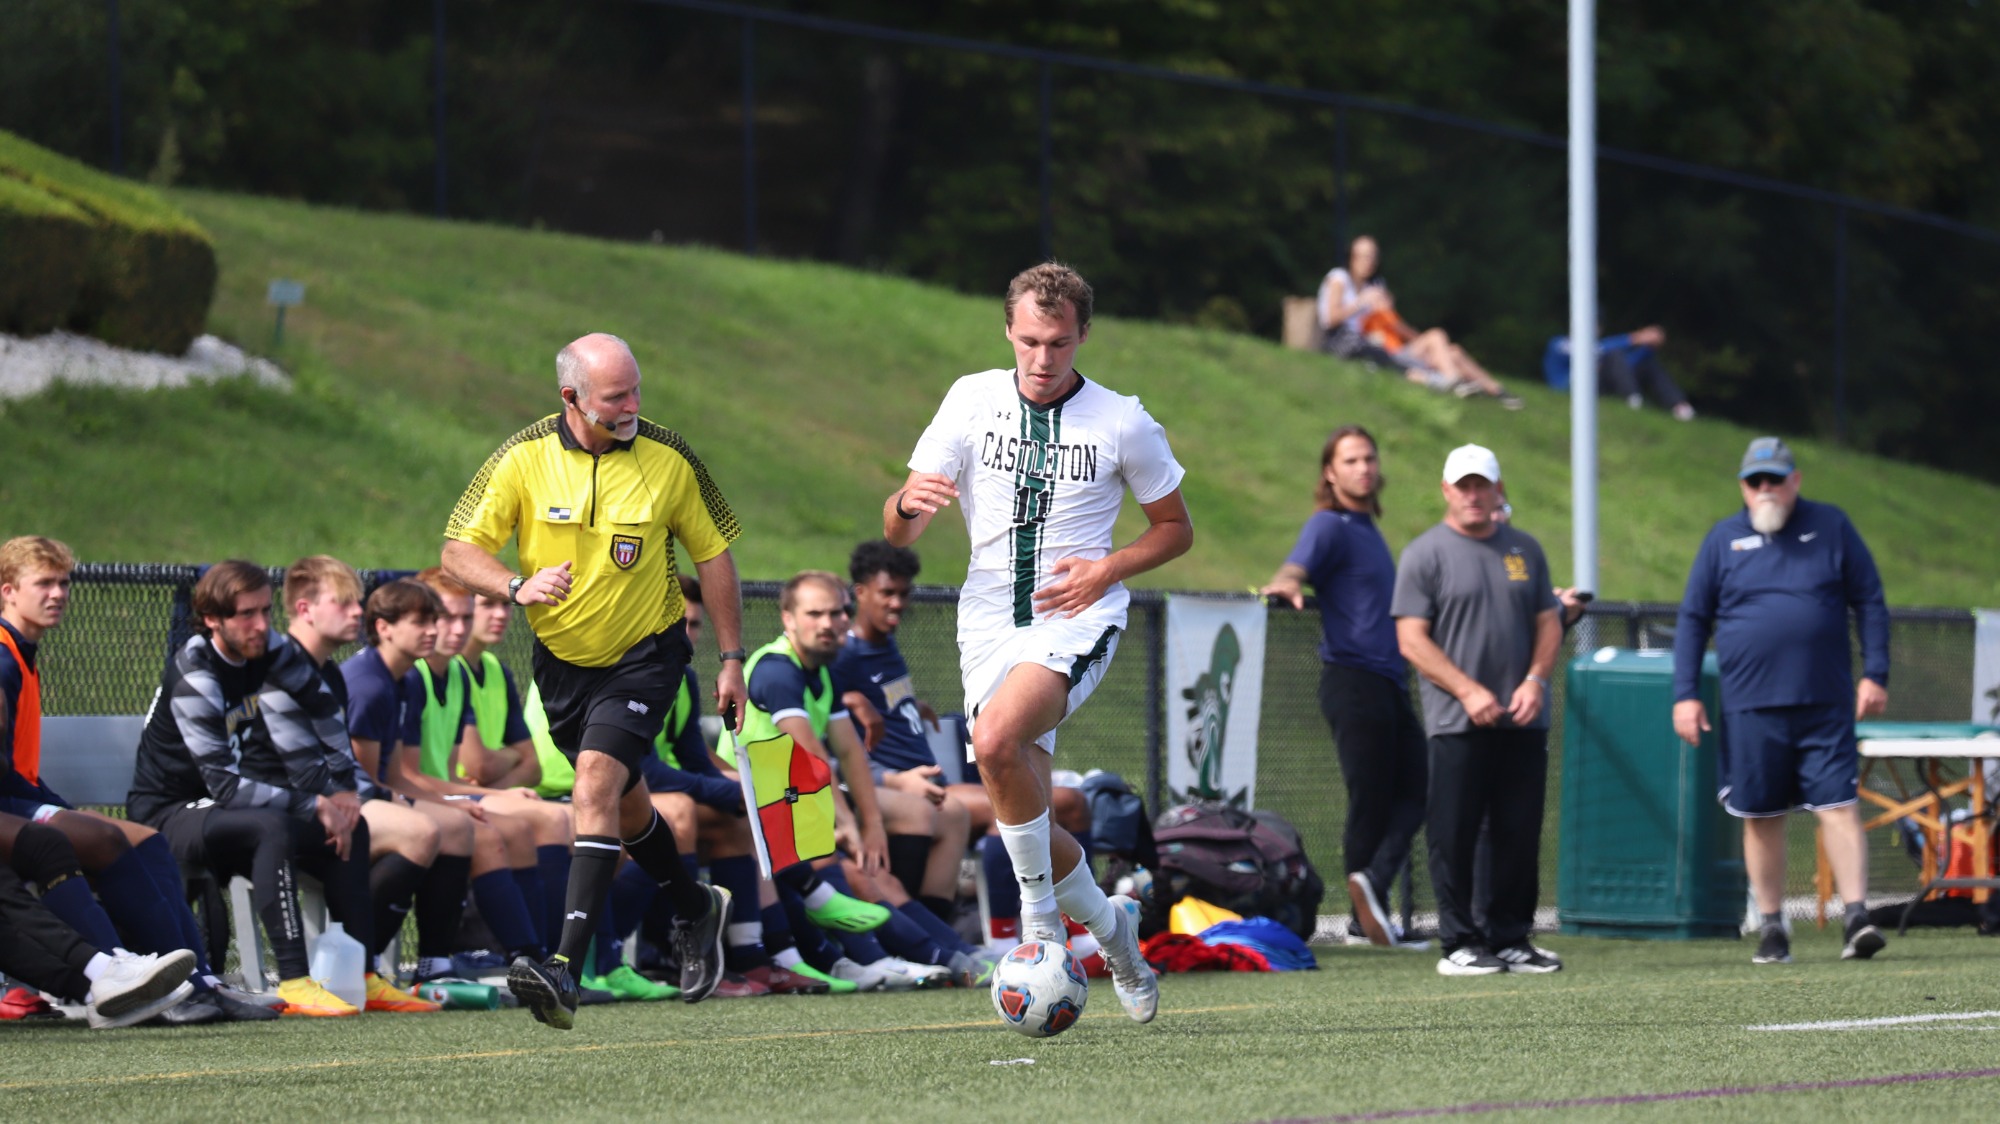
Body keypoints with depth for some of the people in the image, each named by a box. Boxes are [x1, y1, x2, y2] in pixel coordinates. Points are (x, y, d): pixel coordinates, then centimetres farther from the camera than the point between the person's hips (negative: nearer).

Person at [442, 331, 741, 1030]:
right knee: (624, 804, 18)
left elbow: (712, 554, 1)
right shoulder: (524, 457, -11)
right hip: (562, 658, 4)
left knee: (597, 782, -23)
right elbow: (459, 551, -11)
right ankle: (695, 910, 47)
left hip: (645, 654, -4)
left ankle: (566, 971, -30)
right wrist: (517, 587, -31)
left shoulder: (667, 459, -11)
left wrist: (732, 660, 0)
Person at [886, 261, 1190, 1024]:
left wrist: (1106, 569, -8)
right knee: (1024, 818, 2)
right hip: (991, 618, 4)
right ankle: (1106, 922, 30)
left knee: (997, 738, -32)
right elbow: (896, 532, 2)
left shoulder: (1122, 423, -2)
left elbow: (1175, 528, 10)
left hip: (1077, 617, -4)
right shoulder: (972, 401, 2)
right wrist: (910, 504, -23)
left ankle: (1041, 913, -15)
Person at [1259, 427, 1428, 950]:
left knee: (1414, 789, -3)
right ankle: (1368, 917, -2)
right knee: (1371, 800, -6)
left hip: (1389, 683, 9)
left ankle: (1371, 886, -12)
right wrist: (1286, 585, -48)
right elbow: (1296, 570, -26)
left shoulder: (1366, 528, 20)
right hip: (1353, 678, -9)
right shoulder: (1330, 526, -7)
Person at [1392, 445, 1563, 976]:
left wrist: (1535, 680, -2)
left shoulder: (1524, 549, 15)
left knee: (1520, 835, 5)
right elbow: (1412, 639, -6)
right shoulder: (1425, 554, 0)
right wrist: (1469, 691, -15)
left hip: (1522, 721, 4)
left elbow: (1548, 622, 16)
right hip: (1458, 725, -4)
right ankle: (1460, 942, 1)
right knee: (1455, 836, -4)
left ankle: (1511, 938, 13)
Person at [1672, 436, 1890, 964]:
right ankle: (1771, 928, 14)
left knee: (1839, 806, -9)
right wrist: (1686, 695, 3)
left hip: (1826, 703, -1)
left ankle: (1858, 917, -11)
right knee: (1761, 817, 5)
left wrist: (1875, 674, -1)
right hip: (1750, 706, 1)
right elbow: (1693, 619, 10)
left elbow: (1870, 603, 8)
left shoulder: (1831, 527, 6)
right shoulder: (1723, 539, 7)